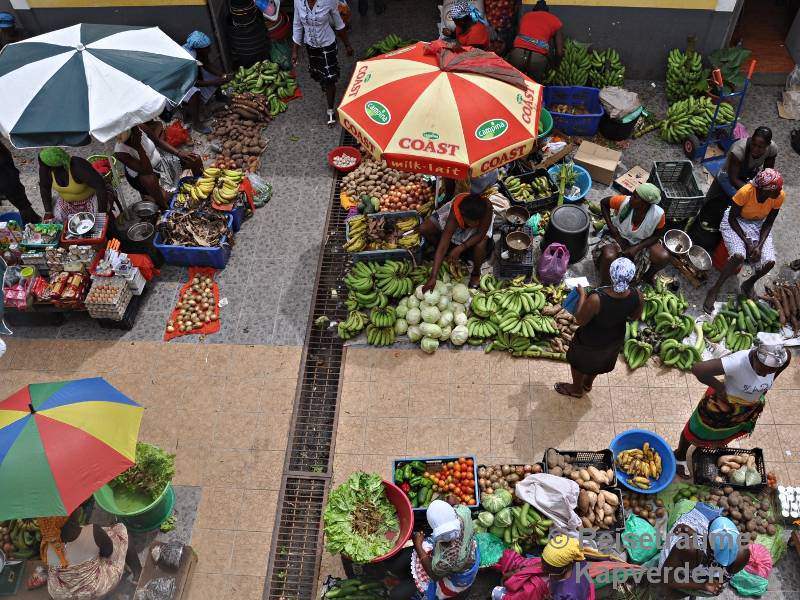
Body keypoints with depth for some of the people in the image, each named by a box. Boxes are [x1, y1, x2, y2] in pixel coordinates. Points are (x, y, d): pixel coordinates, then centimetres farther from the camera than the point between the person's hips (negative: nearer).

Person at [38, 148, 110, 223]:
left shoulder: (78, 167, -37)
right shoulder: (46, 168, -21)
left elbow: (100, 185, -39)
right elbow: (44, 187, -6)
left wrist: (102, 213, -38)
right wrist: (48, 211, -9)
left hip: (90, 197, -5)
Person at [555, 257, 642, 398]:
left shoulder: (596, 299, -41)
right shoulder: (637, 296, -27)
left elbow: (580, 321, -23)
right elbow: (634, 317, -6)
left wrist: (582, 295, -14)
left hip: (590, 341, -4)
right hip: (615, 339, 4)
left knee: (579, 362, 28)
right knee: (599, 361, 34)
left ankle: (577, 389, 53)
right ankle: (588, 384, 61)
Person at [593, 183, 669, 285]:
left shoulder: (658, 214, -26)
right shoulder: (624, 201, -29)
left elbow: (656, 236, -9)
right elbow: (604, 203, -9)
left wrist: (637, 248, -21)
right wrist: (610, 226, -15)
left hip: (642, 241, 2)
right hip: (619, 235, -2)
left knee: (664, 257, -20)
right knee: (609, 256, -34)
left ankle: (648, 275, 16)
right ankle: (604, 286, -6)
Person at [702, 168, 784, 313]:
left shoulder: (780, 196, -19)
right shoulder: (745, 192, -31)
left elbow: (769, 223, -6)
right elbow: (732, 218, -18)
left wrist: (759, 245, -19)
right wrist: (747, 242, -23)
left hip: (759, 225, 4)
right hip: (736, 221, -4)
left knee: (769, 261, -18)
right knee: (739, 256, -31)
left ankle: (748, 284, 12)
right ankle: (714, 290, -14)